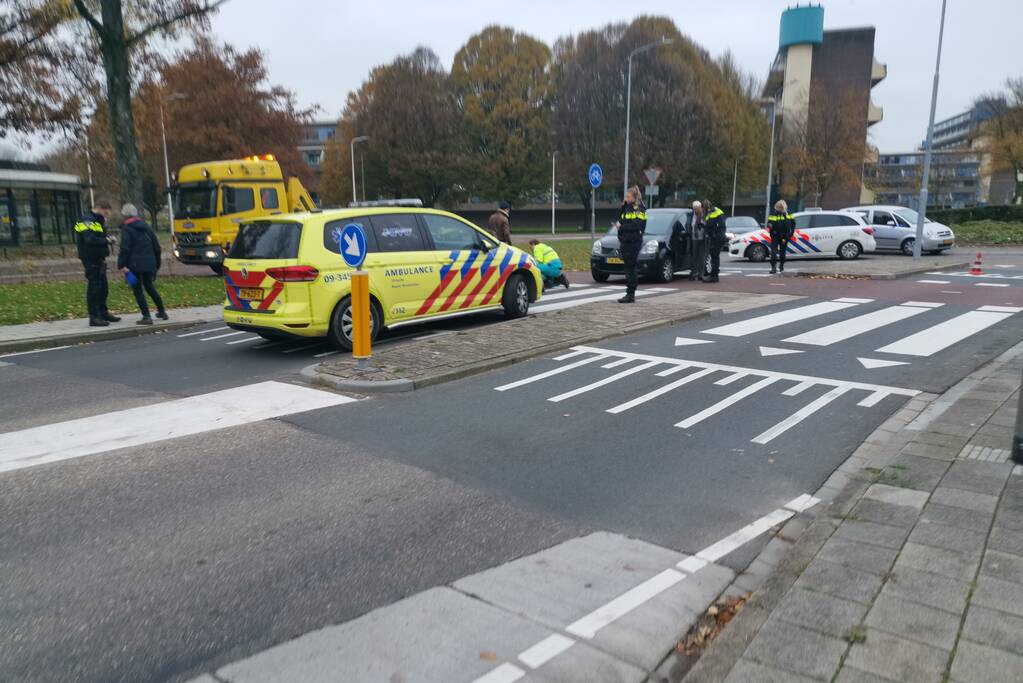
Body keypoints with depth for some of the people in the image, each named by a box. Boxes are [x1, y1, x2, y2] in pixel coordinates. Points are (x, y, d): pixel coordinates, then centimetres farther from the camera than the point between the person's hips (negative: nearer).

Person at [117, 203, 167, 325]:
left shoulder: (126, 228, -7)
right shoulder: (145, 226, 12)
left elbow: (125, 248, -16)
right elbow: (156, 245, 15)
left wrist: (122, 265, -14)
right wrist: (156, 263, 21)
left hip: (135, 264, -6)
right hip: (149, 263, 6)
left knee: (137, 290, 0)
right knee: (149, 287, 21)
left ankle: (146, 317, -6)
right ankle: (162, 311, 25)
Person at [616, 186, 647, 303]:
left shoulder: (639, 209, -8)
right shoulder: (627, 207, 18)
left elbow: (635, 226, -18)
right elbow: (620, 218, 16)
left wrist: (621, 227, -12)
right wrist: (623, 206, 5)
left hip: (633, 242, -8)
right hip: (625, 241, 8)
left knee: (631, 268, -7)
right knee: (629, 268, 10)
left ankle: (630, 295, -4)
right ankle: (631, 294, 15)